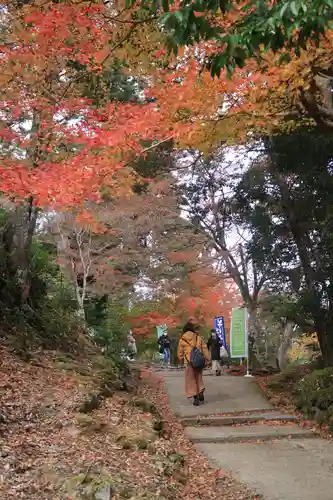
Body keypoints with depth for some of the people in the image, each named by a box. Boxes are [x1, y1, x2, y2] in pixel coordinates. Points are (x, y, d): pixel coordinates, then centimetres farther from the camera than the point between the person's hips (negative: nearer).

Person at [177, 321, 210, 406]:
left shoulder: (182, 339, 0)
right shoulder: (198, 337, 3)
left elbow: (180, 352, 7)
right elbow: (204, 348, 1)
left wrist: (180, 359, 23)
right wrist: (207, 359, 4)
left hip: (189, 362, -2)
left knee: (191, 380, 6)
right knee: (199, 378, 21)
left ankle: (195, 398, 2)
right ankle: (201, 393, 6)